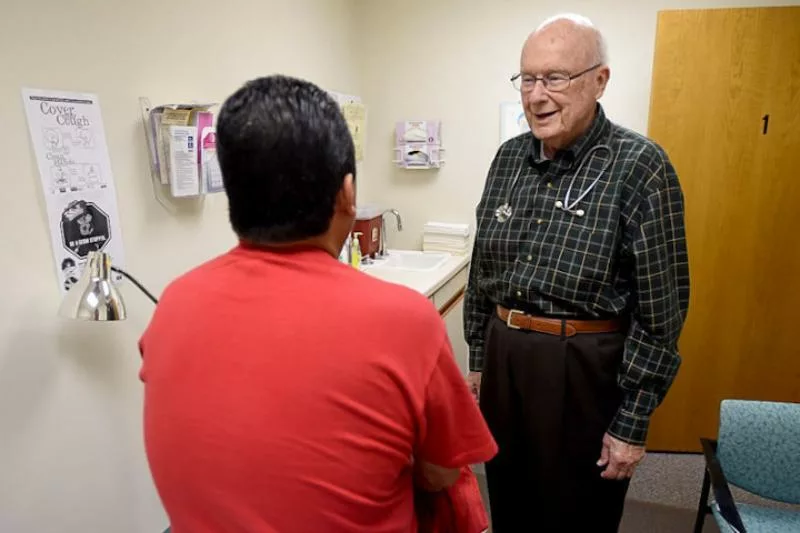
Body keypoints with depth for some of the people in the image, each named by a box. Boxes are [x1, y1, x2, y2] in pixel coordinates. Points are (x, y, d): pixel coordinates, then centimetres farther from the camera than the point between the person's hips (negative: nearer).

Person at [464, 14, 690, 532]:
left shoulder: (641, 166, -13)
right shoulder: (510, 157, 3)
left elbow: (660, 309, -12)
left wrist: (633, 423, -10)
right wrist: (478, 359, 12)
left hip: (585, 371, -4)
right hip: (503, 358, 5)